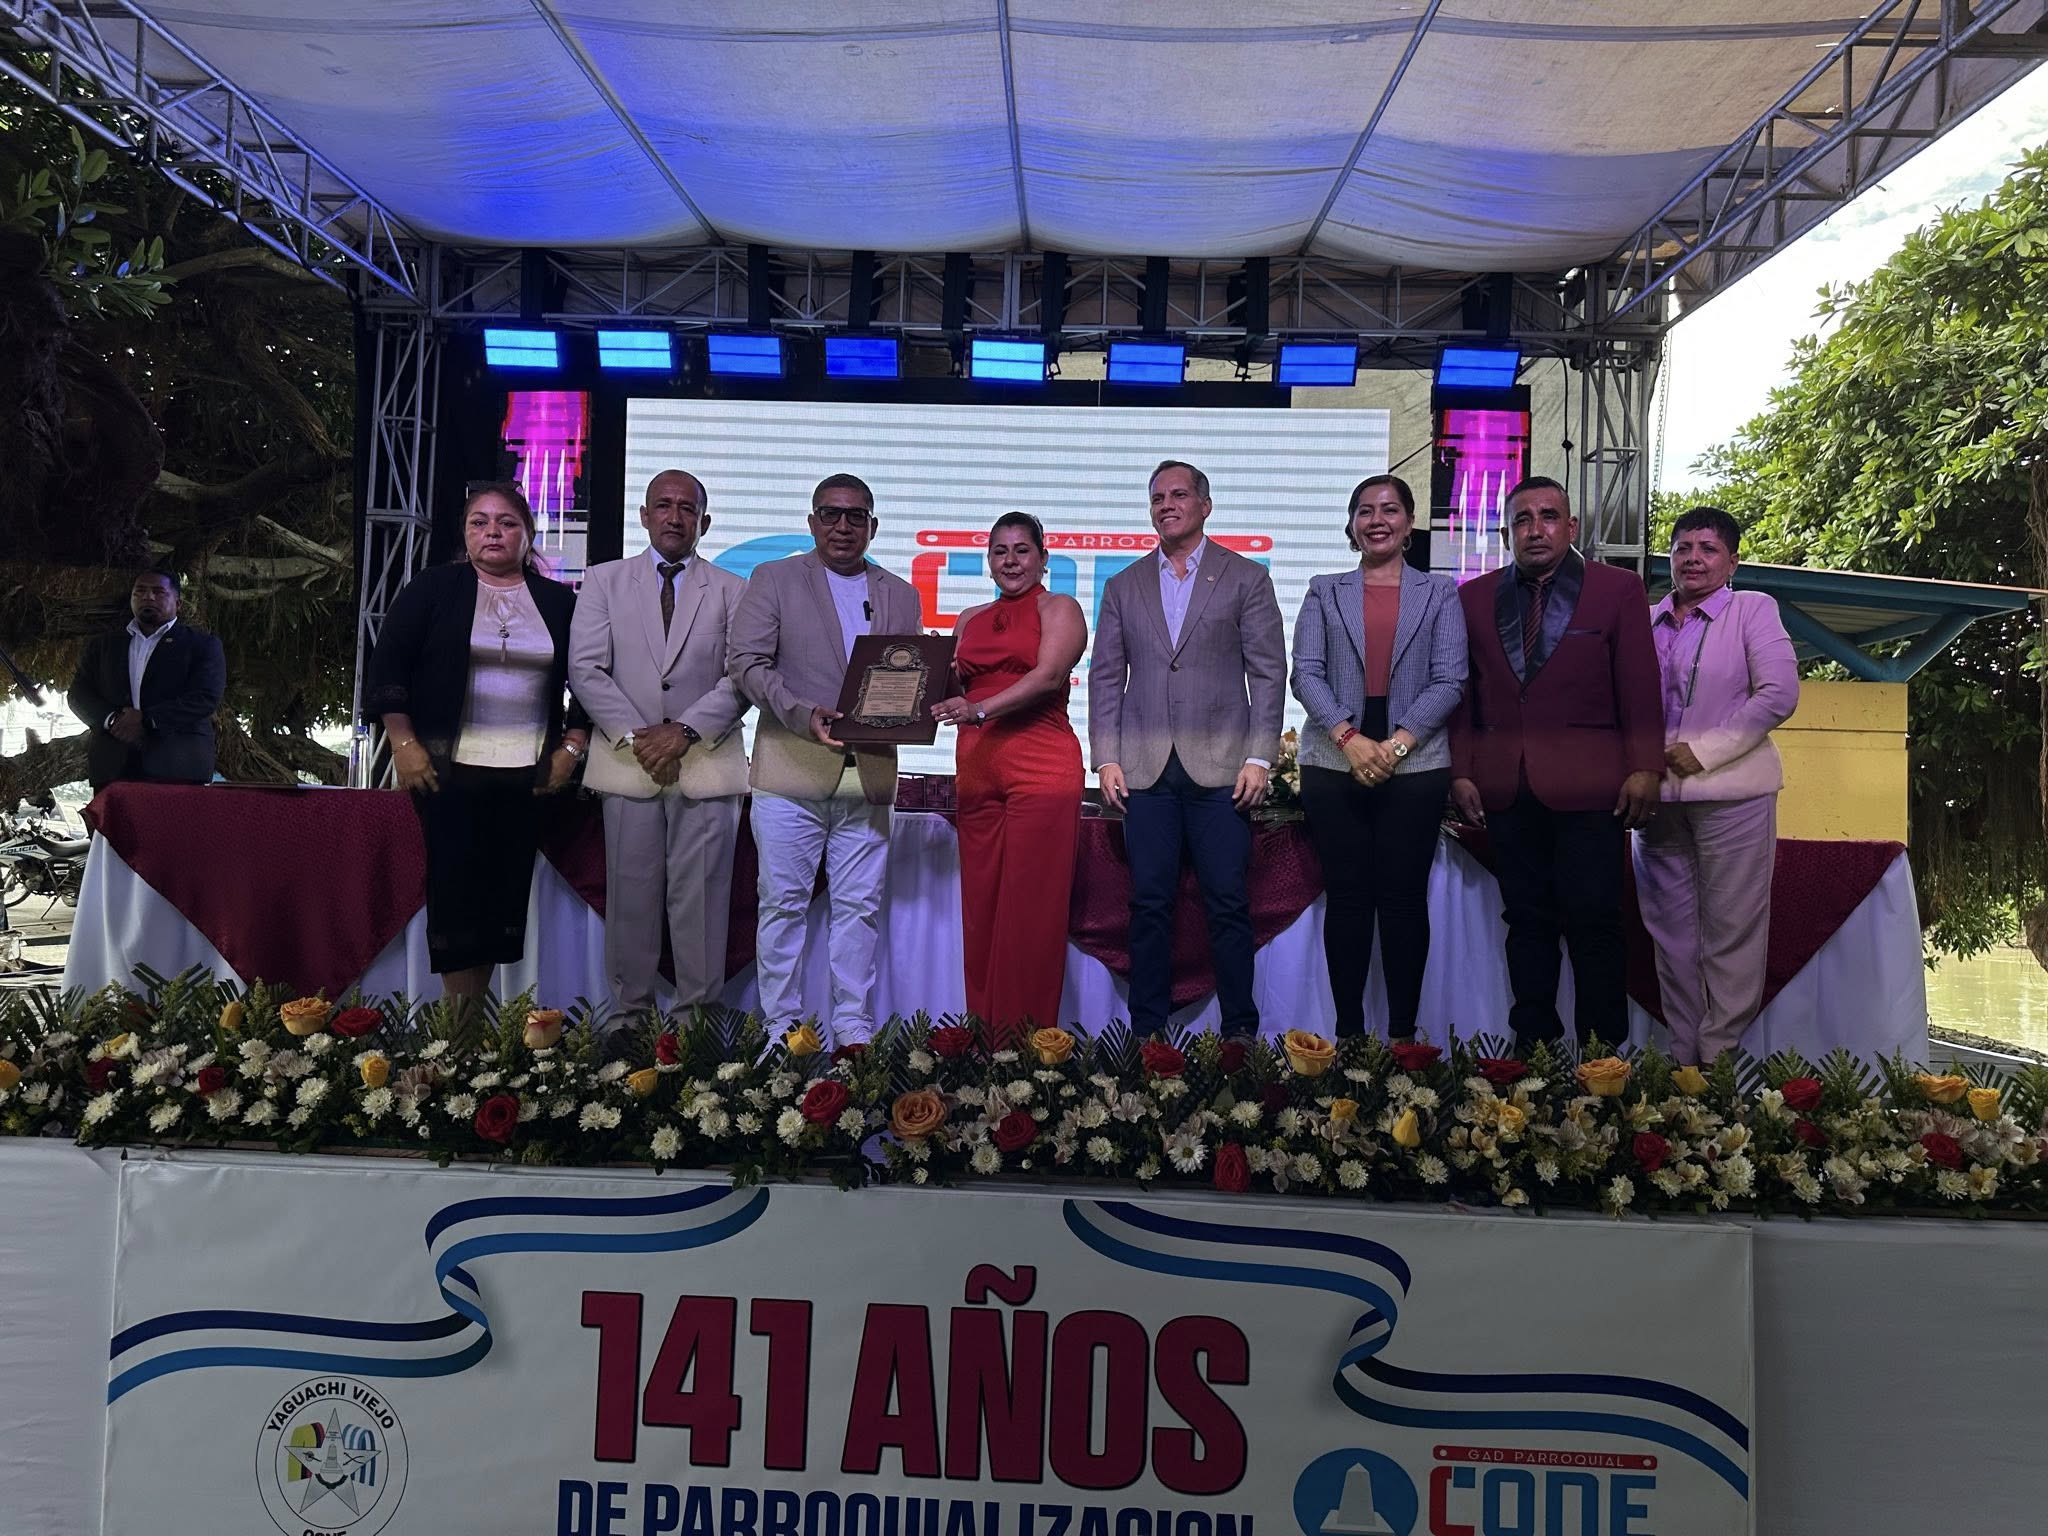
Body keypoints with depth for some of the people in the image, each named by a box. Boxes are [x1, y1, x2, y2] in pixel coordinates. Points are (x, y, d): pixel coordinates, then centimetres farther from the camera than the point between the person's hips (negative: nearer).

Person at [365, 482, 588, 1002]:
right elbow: (387, 664, 1)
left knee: (507, 889, 3)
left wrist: (572, 746, 4)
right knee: (454, 885, -3)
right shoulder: (434, 587, 3)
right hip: (449, 769, -2)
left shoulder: (558, 602, 9)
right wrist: (403, 743, -6)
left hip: (527, 773, 2)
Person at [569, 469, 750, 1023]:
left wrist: (685, 730, -13)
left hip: (707, 763, -1)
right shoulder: (604, 581, 11)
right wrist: (636, 737, -9)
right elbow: (585, 669, 2)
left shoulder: (732, 591, 10)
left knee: (700, 896, -1)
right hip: (627, 762, 1)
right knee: (631, 894, 3)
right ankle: (630, 1012, 12)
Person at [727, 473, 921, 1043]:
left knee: (859, 907, 6)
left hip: (869, 776, 3)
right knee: (783, 903, 3)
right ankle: (780, 1028, 13)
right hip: (791, 770, -2)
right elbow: (746, 662, -4)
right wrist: (803, 715, -17)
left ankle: (853, 1027, 16)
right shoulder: (773, 580, 6)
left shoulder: (901, 595, 15)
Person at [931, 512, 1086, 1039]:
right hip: (977, 771, 5)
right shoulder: (970, 621, 21)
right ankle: (984, 1039, 10)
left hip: (1042, 769, -5)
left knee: (1031, 910, -6)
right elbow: (953, 690, 19)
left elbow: (1049, 675, -12)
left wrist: (980, 710, -24)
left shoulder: (1058, 609, 4)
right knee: (980, 907, 4)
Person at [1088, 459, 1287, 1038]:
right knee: (1150, 904, 4)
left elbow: (1269, 672, 1)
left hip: (1220, 767, -2)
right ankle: (1147, 1031, 12)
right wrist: (1106, 758, 1)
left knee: (1228, 904, 0)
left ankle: (1240, 1030, 10)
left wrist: (1259, 758, -7)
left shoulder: (1246, 579, 6)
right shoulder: (1123, 587, 14)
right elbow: (1105, 676, 11)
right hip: (1145, 770, 2)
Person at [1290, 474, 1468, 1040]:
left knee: (1403, 898, 1)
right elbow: (1306, 673, 1)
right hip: (1335, 762, 1)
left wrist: (1398, 744, -12)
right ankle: (1348, 1031, 9)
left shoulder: (1440, 594, 10)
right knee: (1346, 897, 2)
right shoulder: (1324, 592, 12)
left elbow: (1448, 681, 1)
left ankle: (1403, 1033, 9)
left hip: (1414, 765, -1)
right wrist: (1349, 738, -13)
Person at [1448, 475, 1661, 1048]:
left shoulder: (1619, 590, 4)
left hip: (1588, 786, -3)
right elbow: (1464, 693, 10)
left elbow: (1640, 691, 0)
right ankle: (1533, 1046, 16)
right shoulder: (1474, 597, 11)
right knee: (1527, 921, 9)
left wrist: (1644, 769, -7)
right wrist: (1462, 772, 4)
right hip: (1506, 789, 3)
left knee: (1593, 923, -2)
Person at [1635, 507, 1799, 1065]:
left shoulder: (1752, 609, 1)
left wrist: (1703, 751, -12)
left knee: (1731, 933, -2)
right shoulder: (1646, 622, 14)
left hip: (1731, 792, -5)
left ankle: (1720, 1057, 6)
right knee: (1672, 933, 7)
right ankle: (1682, 1057, 15)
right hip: (1659, 794, 5)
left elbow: (1779, 693, -8)